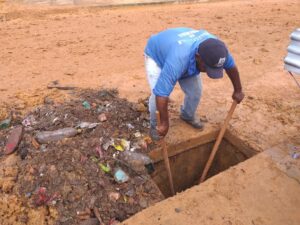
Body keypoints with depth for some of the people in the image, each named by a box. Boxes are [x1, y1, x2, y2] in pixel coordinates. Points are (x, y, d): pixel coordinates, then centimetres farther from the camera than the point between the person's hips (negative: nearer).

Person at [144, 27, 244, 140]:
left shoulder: (215, 47, -28)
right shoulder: (178, 59, -48)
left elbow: (231, 66, -8)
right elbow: (161, 94, -46)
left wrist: (238, 90, 2)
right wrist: (164, 123, -37)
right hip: (155, 55, -5)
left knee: (195, 91, -2)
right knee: (158, 95, -21)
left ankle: (188, 116, 28)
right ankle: (155, 125, 7)